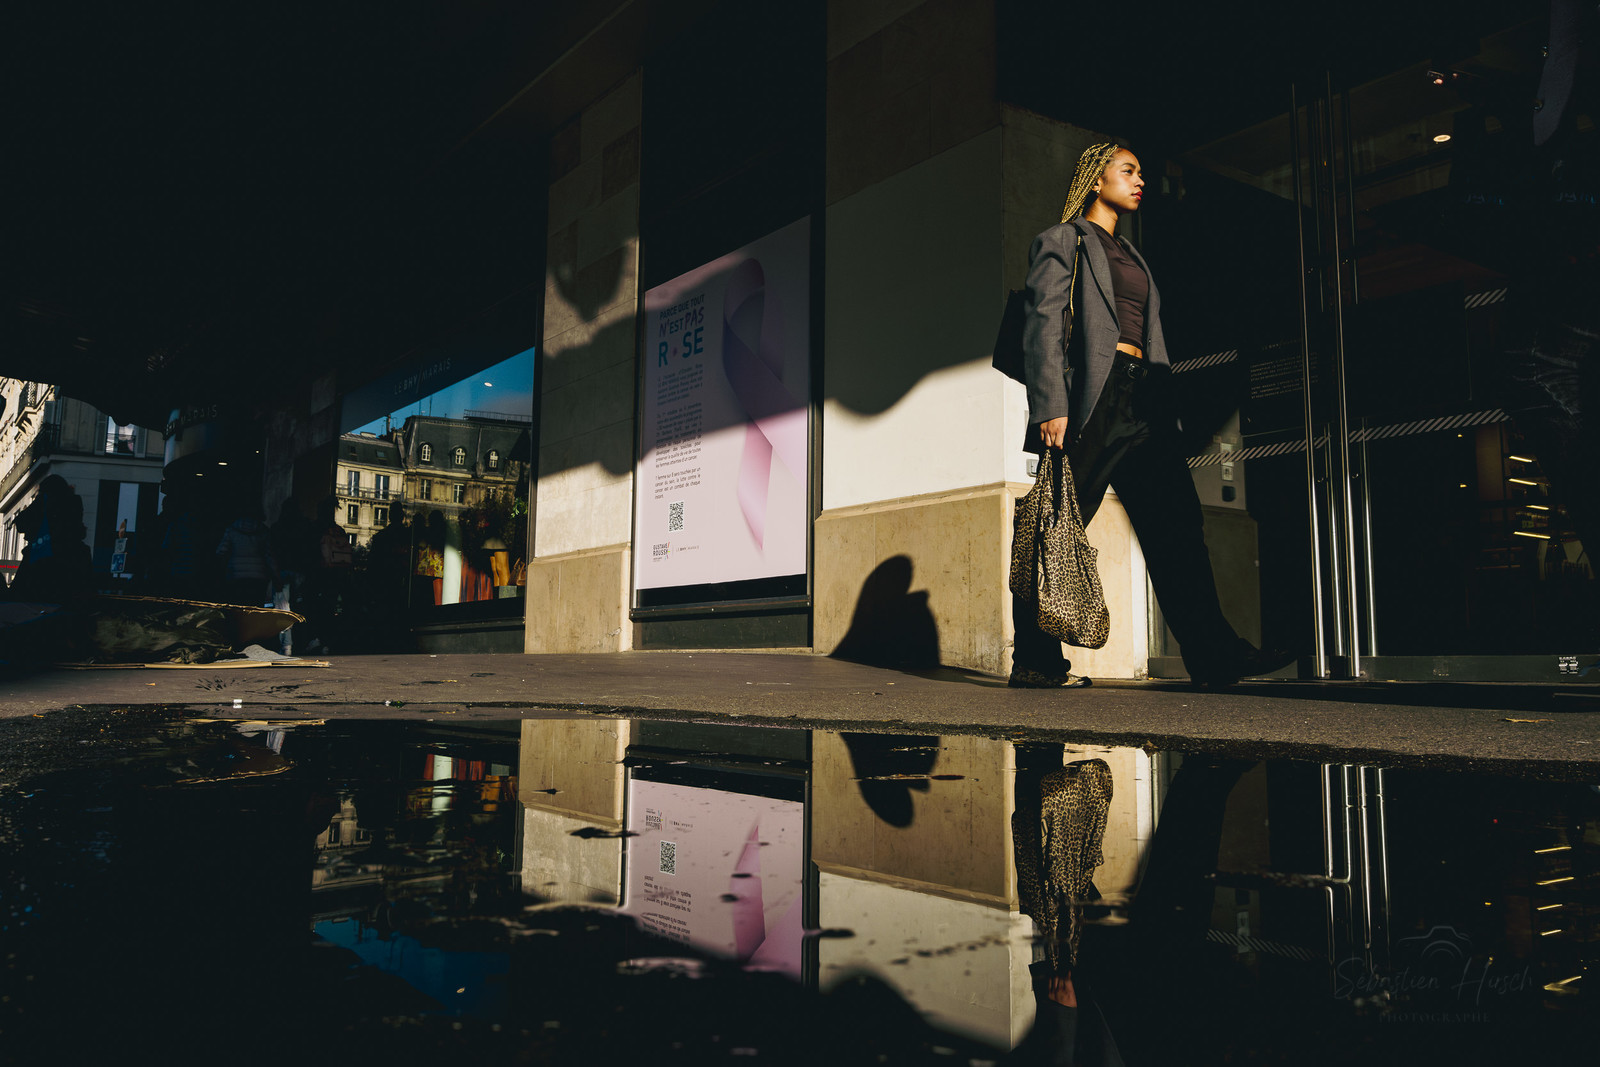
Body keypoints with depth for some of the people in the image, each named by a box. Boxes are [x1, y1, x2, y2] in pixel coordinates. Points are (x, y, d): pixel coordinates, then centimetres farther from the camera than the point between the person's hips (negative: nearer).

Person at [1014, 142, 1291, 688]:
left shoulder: (1131, 256, 30)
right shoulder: (1063, 241, 8)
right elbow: (1043, 326, -5)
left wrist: (1163, 408, 14)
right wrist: (1051, 407, -18)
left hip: (1143, 402, 8)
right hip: (1092, 397, -7)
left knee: (1178, 522, -1)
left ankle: (1212, 653, -1)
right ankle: (1034, 661, 0)